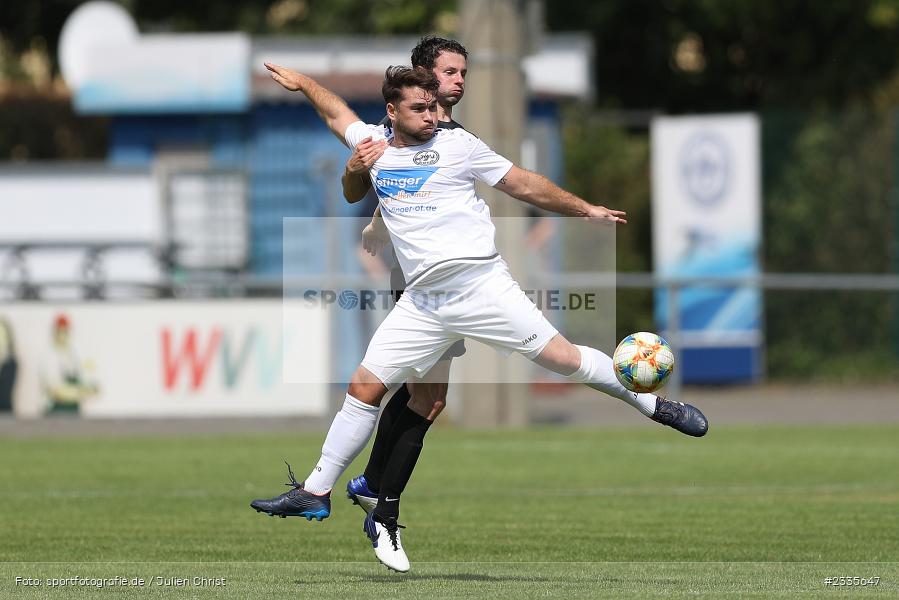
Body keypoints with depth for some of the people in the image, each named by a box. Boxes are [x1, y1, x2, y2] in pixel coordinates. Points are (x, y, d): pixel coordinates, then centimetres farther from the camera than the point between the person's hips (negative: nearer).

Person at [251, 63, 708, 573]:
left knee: (562, 357, -12)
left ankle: (657, 406, 3)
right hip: (422, 302, 4)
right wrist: (303, 82, 44)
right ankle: (315, 493, 9)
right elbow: (336, 111, 34)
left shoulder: (457, 145, 1)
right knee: (364, 388, 1)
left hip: (481, 282, -4)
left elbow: (524, 184, 7)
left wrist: (587, 210, 8)